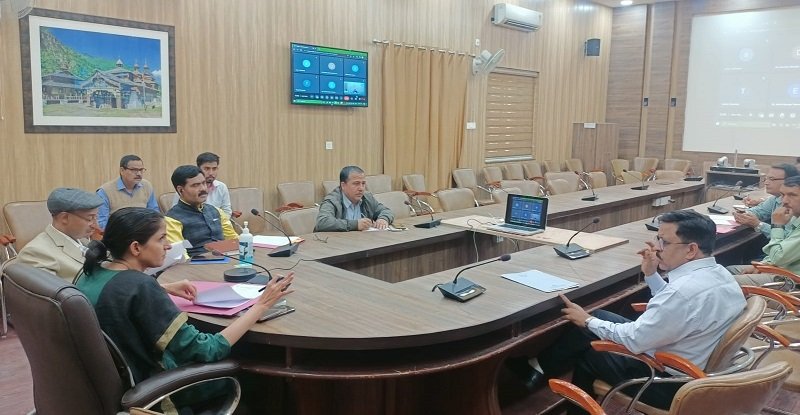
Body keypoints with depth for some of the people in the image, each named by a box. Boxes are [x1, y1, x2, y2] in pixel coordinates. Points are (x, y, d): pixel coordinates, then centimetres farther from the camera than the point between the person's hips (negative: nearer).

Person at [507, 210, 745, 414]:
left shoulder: (686, 290, -32)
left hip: (669, 383, -9)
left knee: (585, 350, 5)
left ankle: (541, 368, 32)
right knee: (600, 317, 13)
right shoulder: (717, 273, -1)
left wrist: (587, 321, -9)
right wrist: (651, 274, 4)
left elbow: (634, 340, -23)